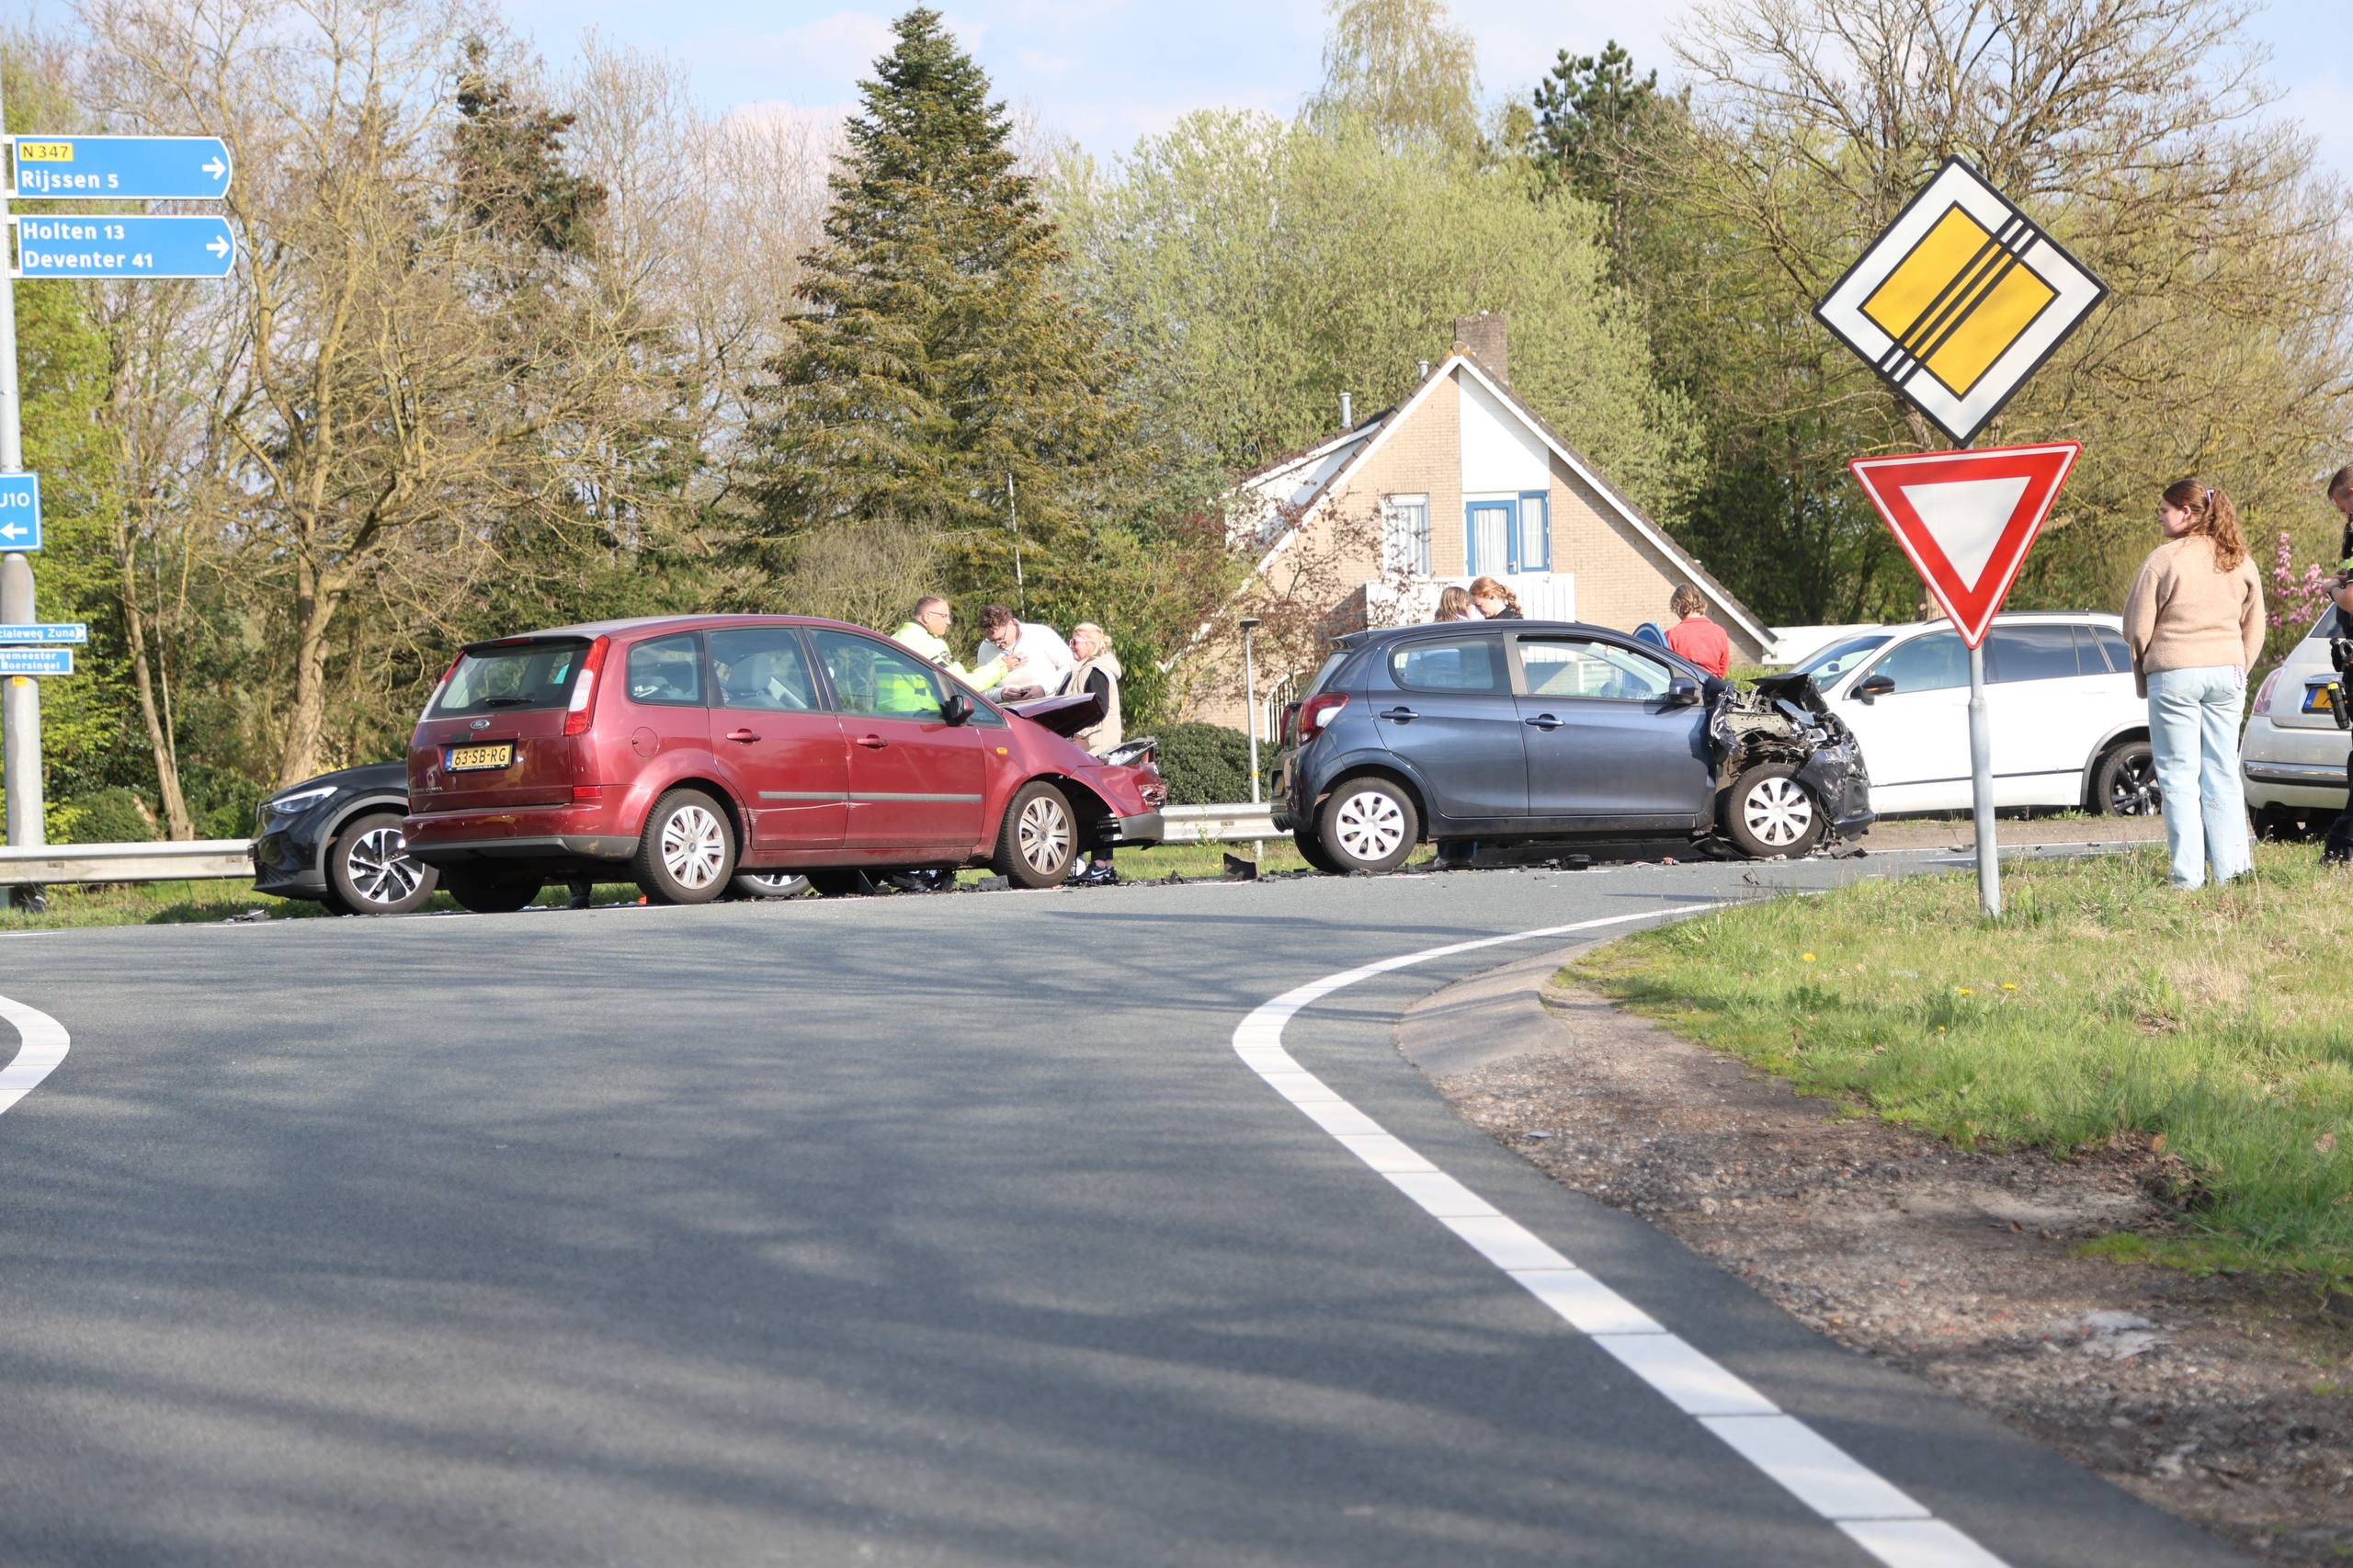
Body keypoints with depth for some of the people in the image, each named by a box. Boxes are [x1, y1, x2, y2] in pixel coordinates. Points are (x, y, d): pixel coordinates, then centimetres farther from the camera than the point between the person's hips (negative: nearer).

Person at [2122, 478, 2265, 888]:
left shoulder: (2164, 558, -9)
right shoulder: (2239, 561, 7)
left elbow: (2138, 627, -5)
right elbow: (2255, 628, 13)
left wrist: (2144, 676, 9)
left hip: (2173, 673, -5)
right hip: (2227, 675, 5)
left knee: (2179, 777, 0)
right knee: (2222, 773, 10)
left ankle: (2188, 875, -4)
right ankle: (2230, 867, 7)